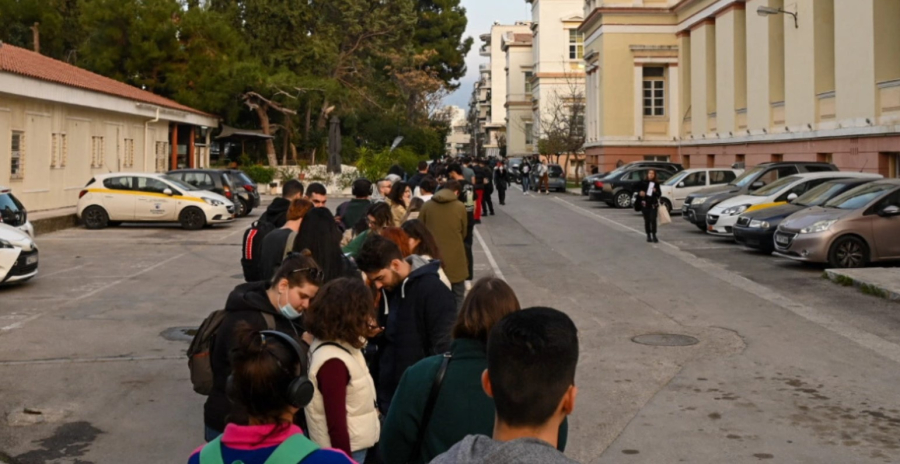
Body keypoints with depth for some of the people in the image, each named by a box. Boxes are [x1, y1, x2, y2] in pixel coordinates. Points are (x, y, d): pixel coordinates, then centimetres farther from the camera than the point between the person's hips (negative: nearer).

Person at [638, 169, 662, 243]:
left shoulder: (656, 183, 5)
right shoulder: (643, 182, 3)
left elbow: (659, 195, 5)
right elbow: (638, 189, 10)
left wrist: (655, 191, -14)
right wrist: (640, 193, -11)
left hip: (653, 204, 0)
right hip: (645, 204, 0)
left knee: (653, 220, -10)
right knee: (647, 220, 4)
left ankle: (654, 236, -5)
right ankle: (648, 236, 13)